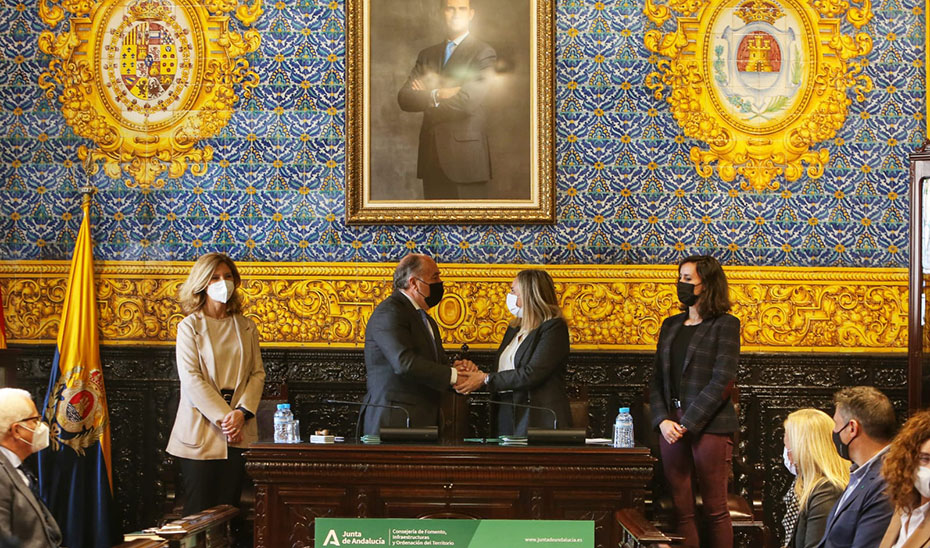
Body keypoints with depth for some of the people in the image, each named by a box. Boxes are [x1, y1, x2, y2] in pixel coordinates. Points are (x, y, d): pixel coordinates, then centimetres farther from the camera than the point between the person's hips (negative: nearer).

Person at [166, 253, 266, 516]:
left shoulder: (245, 327, 13)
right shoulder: (190, 326, 0)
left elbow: (258, 373, 7)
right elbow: (191, 379, -9)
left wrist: (241, 412, -10)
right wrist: (223, 416, -16)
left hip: (238, 433, 4)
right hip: (200, 431, -3)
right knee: (200, 512, -3)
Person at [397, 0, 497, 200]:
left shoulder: (484, 54, -1)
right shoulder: (427, 56, 16)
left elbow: (467, 101, -15)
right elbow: (404, 97, 4)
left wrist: (426, 95, -2)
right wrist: (437, 95, -12)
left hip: (465, 155, -5)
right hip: (432, 156, 5)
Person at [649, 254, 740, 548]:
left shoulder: (725, 325, -1)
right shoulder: (671, 325, 17)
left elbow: (721, 383, -9)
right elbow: (658, 379, 14)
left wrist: (688, 423, -13)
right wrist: (662, 420, -2)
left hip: (709, 426, -5)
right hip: (672, 426, 5)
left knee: (715, 509, -2)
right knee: (681, 509, 3)